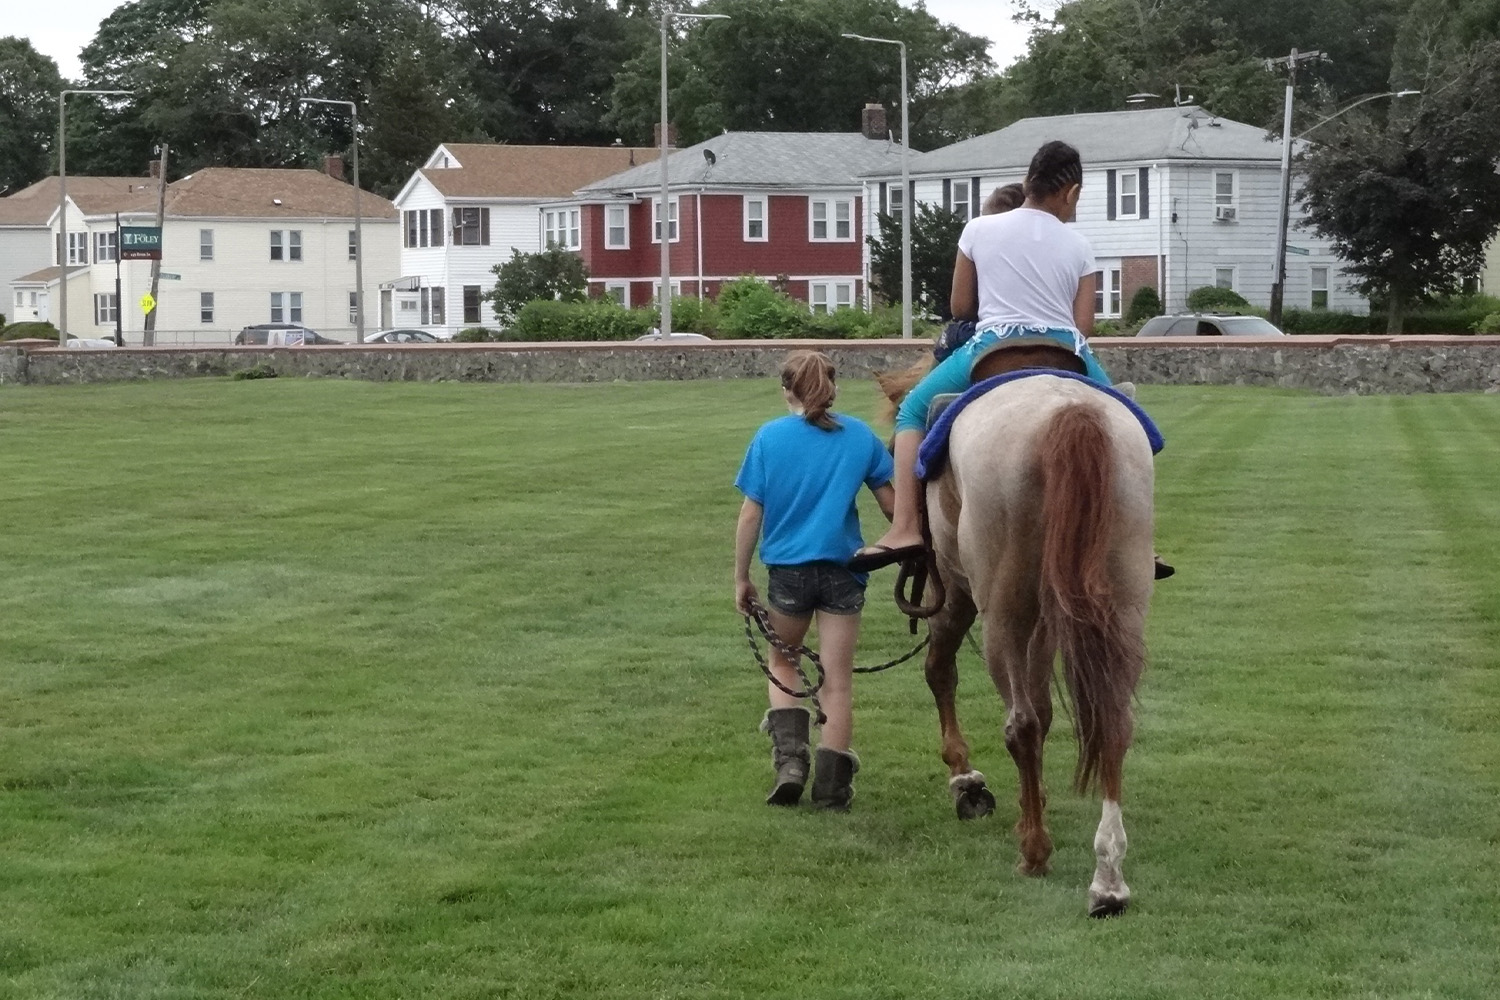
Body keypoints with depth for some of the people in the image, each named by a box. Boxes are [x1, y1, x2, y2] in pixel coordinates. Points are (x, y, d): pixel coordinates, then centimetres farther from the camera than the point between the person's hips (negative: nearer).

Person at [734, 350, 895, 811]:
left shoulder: (769, 437, -4)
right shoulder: (861, 436, 0)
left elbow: (751, 513, -4)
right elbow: (890, 503, 4)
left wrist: (741, 576, 5)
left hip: (787, 566, 0)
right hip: (843, 567, 0)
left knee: (783, 660, 22)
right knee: (838, 679, 7)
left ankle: (790, 759, 6)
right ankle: (831, 785, 8)